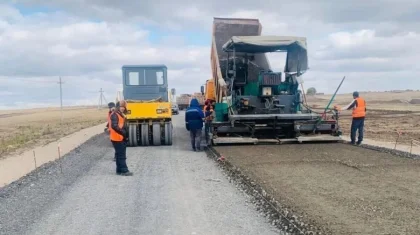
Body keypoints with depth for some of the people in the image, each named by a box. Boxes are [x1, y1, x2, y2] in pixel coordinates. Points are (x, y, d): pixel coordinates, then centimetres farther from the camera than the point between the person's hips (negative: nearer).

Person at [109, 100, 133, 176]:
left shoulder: (121, 115, 18)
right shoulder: (114, 115, -14)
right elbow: (114, 126, -26)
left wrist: (126, 134, 10)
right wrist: (123, 133, -26)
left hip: (121, 138, 10)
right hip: (117, 138, -10)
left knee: (120, 155, 13)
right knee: (121, 155, -6)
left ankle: (119, 170, 20)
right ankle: (124, 170, -3)